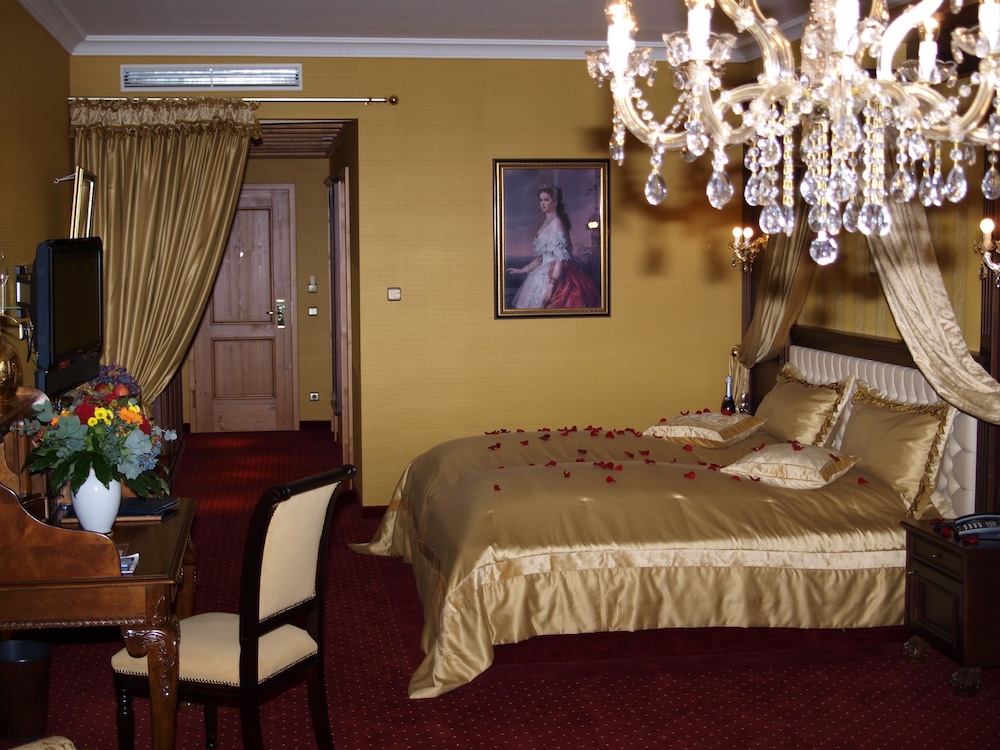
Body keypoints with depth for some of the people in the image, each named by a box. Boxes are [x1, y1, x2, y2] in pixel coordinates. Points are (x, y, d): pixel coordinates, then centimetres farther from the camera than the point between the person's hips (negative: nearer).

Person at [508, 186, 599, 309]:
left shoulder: (556, 223, -10)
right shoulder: (546, 223, 16)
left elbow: (560, 258, -18)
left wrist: (551, 285, -24)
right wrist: (523, 270, 25)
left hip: (555, 275, -8)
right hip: (545, 274, 8)